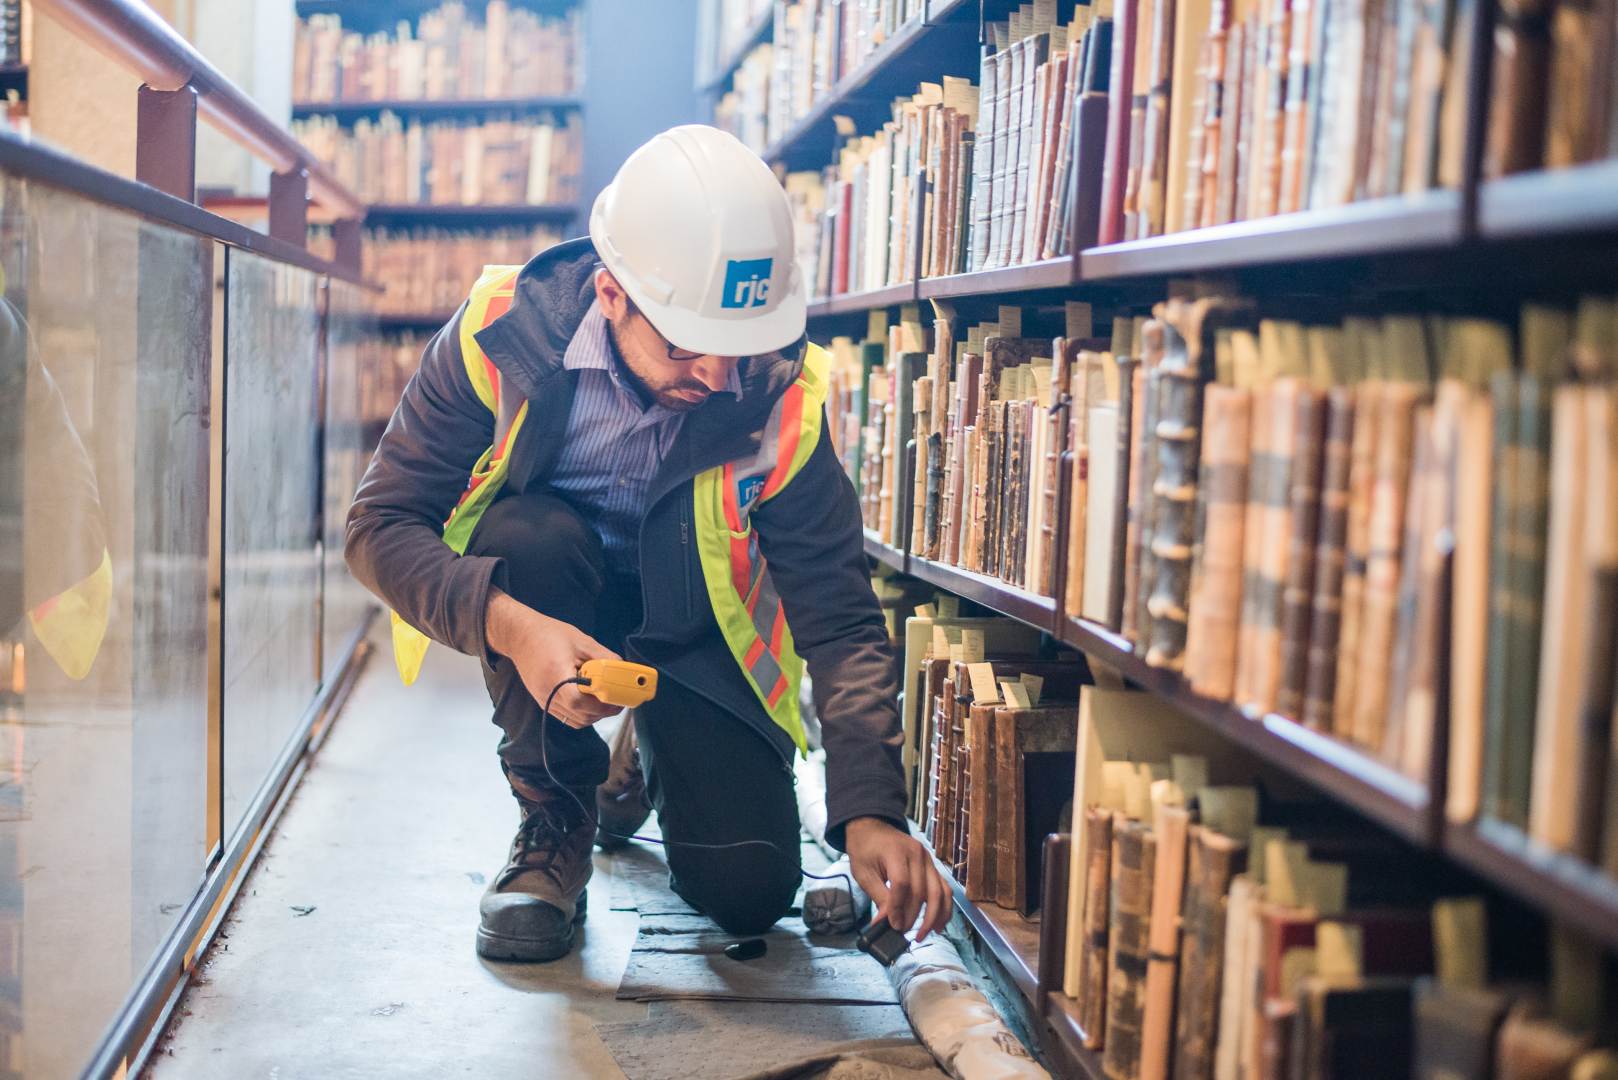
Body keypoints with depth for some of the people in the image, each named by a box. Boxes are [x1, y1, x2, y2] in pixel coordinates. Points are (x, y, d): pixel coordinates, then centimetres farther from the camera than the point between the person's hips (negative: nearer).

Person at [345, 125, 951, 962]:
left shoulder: (783, 398, -24)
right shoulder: (502, 329, -26)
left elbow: (842, 620, -22)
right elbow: (380, 524, -24)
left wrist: (870, 813, -34)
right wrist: (510, 625, -43)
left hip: (692, 625, 1)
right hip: (537, 610, -1)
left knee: (749, 891, -12)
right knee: (527, 538, -36)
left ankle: (647, 759, 25)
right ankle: (555, 819, -12)